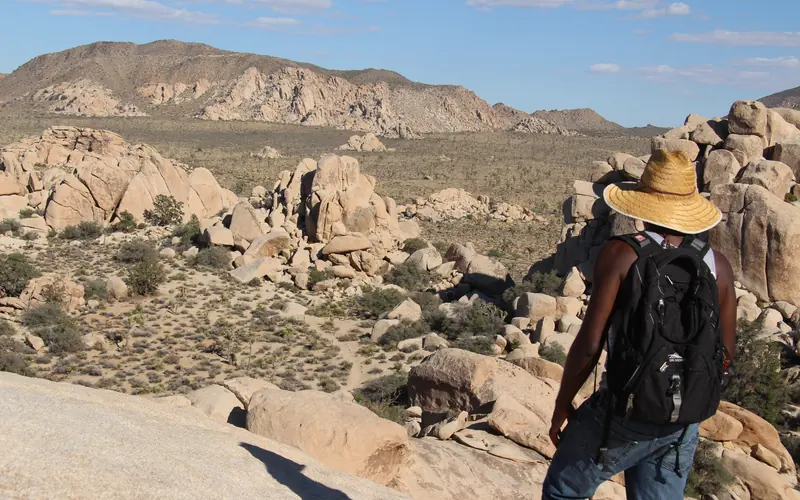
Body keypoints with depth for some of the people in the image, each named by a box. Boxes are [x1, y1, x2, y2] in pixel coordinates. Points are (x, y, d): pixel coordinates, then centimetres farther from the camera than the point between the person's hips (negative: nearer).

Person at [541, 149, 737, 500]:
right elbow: (726, 354, 6)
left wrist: (562, 404, -2)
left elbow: (589, 343, -15)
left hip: (623, 414, -4)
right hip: (683, 424, 5)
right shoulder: (718, 265, -1)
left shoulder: (621, 254, -14)